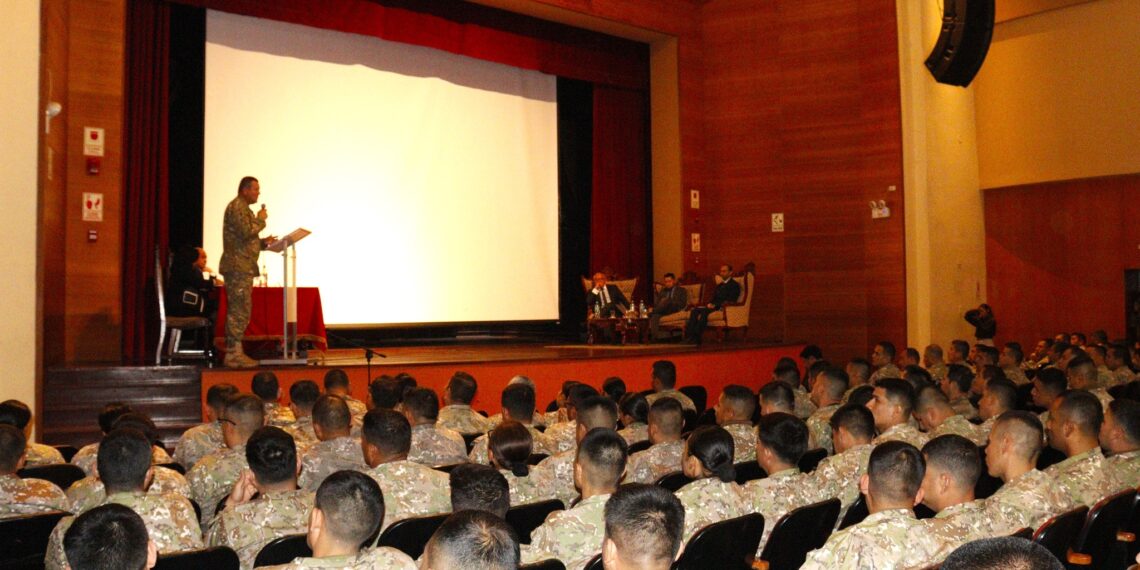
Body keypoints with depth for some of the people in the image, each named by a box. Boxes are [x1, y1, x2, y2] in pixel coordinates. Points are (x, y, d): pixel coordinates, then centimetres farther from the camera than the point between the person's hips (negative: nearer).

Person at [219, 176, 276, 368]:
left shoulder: (243, 208, 23)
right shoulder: (237, 207, -9)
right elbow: (246, 232, -21)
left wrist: (263, 242, 13)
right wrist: (261, 219, -6)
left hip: (243, 268, 11)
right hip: (238, 267, -11)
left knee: (240, 312, 11)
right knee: (239, 311, -10)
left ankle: (235, 353, 15)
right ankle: (234, 354, -8)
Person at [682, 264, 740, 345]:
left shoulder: (734, 284, 2)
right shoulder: (720, 285, 27)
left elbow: (731, 300, -10)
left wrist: (716, 305, -18)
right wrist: (710, 303, -1)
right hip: (714, 306, 8)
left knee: (704, 311, -34)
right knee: (695, 310, -17)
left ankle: (697, 337, -39)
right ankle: (689, 335, -28)